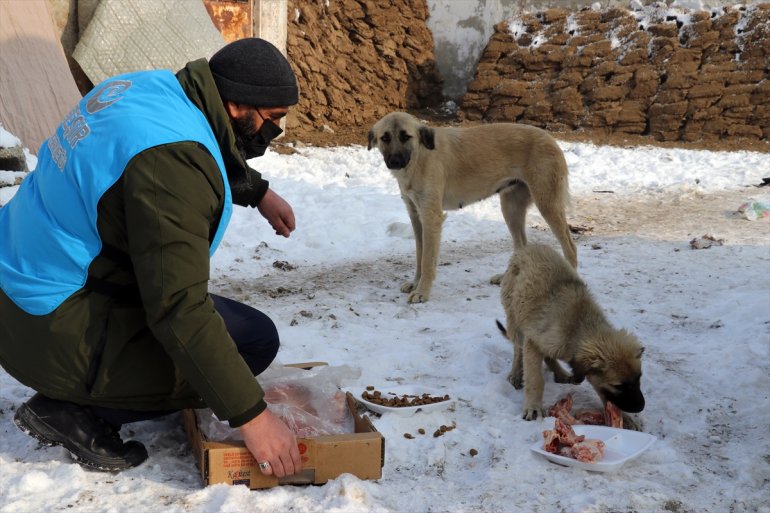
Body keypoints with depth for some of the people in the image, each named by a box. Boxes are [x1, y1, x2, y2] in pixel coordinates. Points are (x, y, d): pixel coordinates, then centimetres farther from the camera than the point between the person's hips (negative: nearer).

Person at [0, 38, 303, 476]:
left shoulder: (153, 88, 0)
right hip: (55, 336, -10)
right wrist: (251, 415, -26)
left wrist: (259, 193, 26)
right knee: (254, 341, -6)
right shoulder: (173, 159, -28)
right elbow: (179, 311, -31)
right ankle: (75, 411, -2)